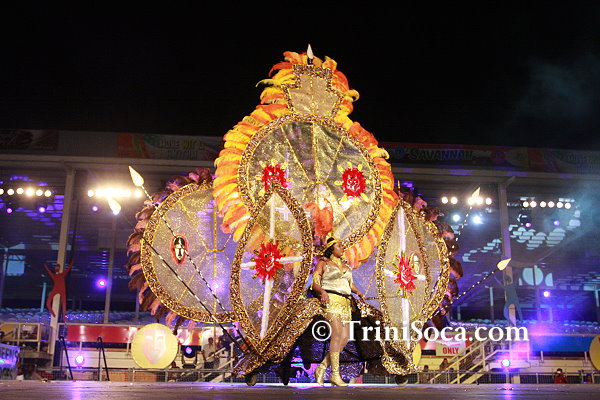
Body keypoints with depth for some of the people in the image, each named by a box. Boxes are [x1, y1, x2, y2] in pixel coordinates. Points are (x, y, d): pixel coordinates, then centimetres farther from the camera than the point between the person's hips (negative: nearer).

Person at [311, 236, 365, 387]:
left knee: (345, 338, -3)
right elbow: (315, 282, -1)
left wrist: (358, 291, 6)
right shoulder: (323, 263, 7)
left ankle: (322, 368, 6)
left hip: (345, 303, 7)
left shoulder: (345, 266, 24)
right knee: (337, 334, -18)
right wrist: (322, 292, -22)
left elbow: (350, 284, 27)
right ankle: (335, 374, -14)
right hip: (331, 300, -7)